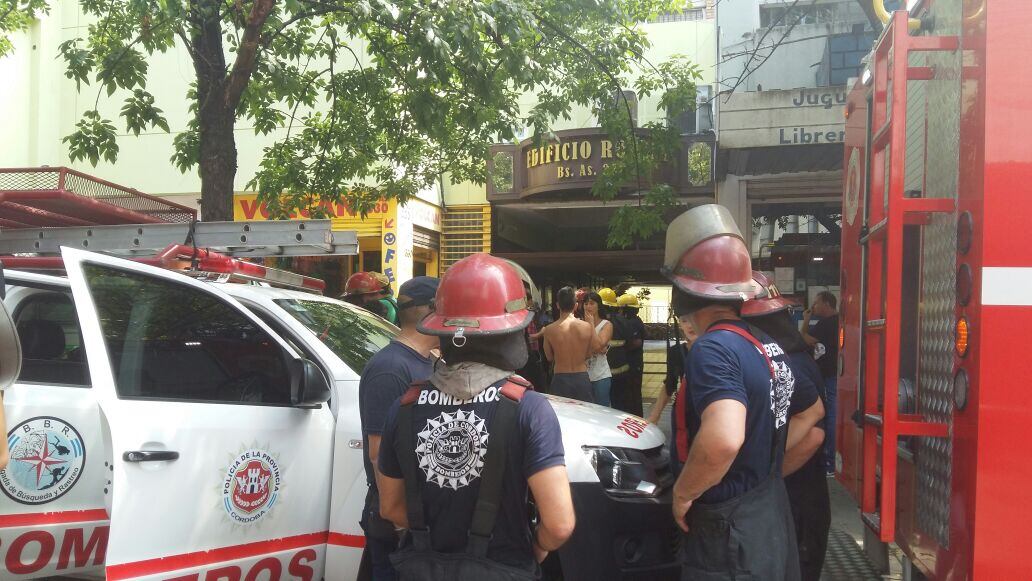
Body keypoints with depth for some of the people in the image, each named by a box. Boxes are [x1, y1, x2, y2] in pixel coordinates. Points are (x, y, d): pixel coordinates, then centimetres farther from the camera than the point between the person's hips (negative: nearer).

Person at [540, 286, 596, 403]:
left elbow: (549, 357, 3)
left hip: (560, 380, -1)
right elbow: (589, 354, 5)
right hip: (582, 379, 1)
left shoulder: (549, 330, -11)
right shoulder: (588, 327, -8)